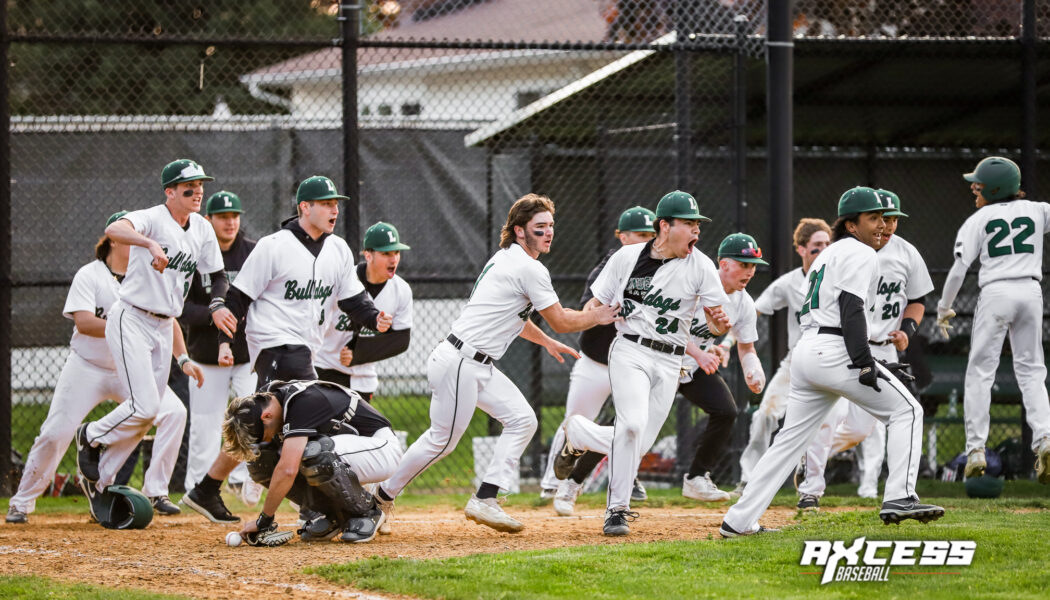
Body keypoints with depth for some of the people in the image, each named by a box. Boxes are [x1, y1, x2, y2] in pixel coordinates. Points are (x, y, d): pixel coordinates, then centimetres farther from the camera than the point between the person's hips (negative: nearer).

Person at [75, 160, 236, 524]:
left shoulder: (202, 230, 5)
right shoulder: (152, 219, -18)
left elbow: (217, 275, 15)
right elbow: (114, 230, -39)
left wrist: (218, 305, -7)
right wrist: (151, 244, -58)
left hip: (164, 329, 8)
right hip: (130, 322, -8)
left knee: (147, 415, 8)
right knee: (144, 407, -17)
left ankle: (99, 481, 21)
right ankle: (91, 437, 12)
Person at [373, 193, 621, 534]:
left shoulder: (506, 259, 16)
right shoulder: (530, 269, -15)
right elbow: (562, 321, -9)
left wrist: (546, 341, 39)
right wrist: (600, 316, 6)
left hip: (479, 368, 10)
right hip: (460, 363, -10)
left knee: (521, 419, 6)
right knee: (442, 440, -4)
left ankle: (485, 500, 1)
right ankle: (380, 497, 10)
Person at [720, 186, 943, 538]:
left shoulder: (827, 255, 27)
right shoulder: (860, 254, -2)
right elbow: (851, 310, -15)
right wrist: (864, 364, -20)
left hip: (805, 348, 9)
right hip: (833, 351, -9)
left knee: (790, 440, 11)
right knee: (905, 410, -1)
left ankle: (738, 521, 7)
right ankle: (899, 498, -14)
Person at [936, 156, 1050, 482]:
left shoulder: (978, 220, 3)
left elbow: (959, 268, -2)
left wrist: (944, 308, 7)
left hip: (995, 293, -3)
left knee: (980, 370, 3)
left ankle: (976, 450, -3)